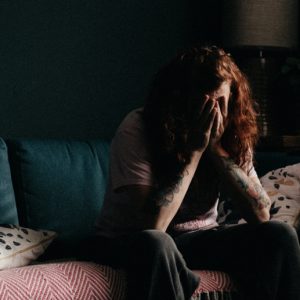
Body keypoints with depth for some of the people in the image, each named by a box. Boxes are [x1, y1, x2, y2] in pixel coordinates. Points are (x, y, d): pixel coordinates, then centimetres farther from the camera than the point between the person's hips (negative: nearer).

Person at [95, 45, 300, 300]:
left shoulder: (233, 136, -7)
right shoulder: (137, 129, -21)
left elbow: (261, 214, -15)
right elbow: (152, 224, -30)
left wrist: (216, 148, -23)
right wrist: (195, 150, -28)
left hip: (197, 238, 5)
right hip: (129, 241, -4)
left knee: (279, 235, -17)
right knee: (156, 243, -39)